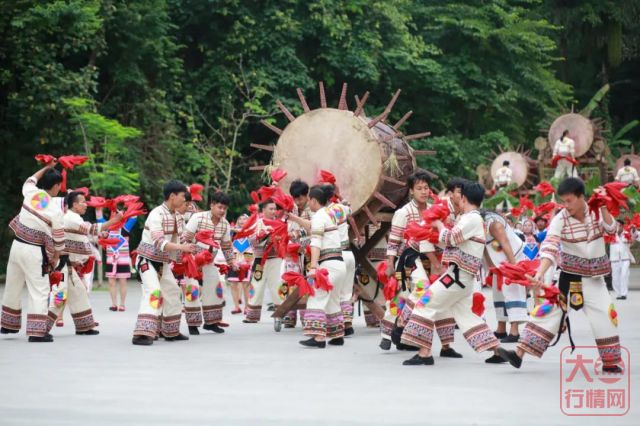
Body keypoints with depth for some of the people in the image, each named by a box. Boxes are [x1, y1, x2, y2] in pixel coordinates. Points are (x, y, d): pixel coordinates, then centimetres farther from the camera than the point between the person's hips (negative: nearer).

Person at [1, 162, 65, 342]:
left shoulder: (30, 193, -2)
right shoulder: (56, 209, -13)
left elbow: (30, 180, 25)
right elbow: (58, 238, -4)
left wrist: (46, 168, 30)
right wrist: (56, 257, 11)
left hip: (17, 245, 6)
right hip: (34, 252, -6)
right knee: (39, 291, -2)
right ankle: (37, 331, -8)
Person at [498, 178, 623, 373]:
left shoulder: (597, 212, -5)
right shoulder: (560, 220, -13)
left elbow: (611, 229, -19)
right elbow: (549, 248, -24)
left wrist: (603, 206, -27)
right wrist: (540, 274, -38)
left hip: (594, 279, 1)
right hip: (569, 277, -1)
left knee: (605, 318, -4)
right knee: (549, 310, -8)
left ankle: (610, 362, 11)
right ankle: (519, 353, -10)